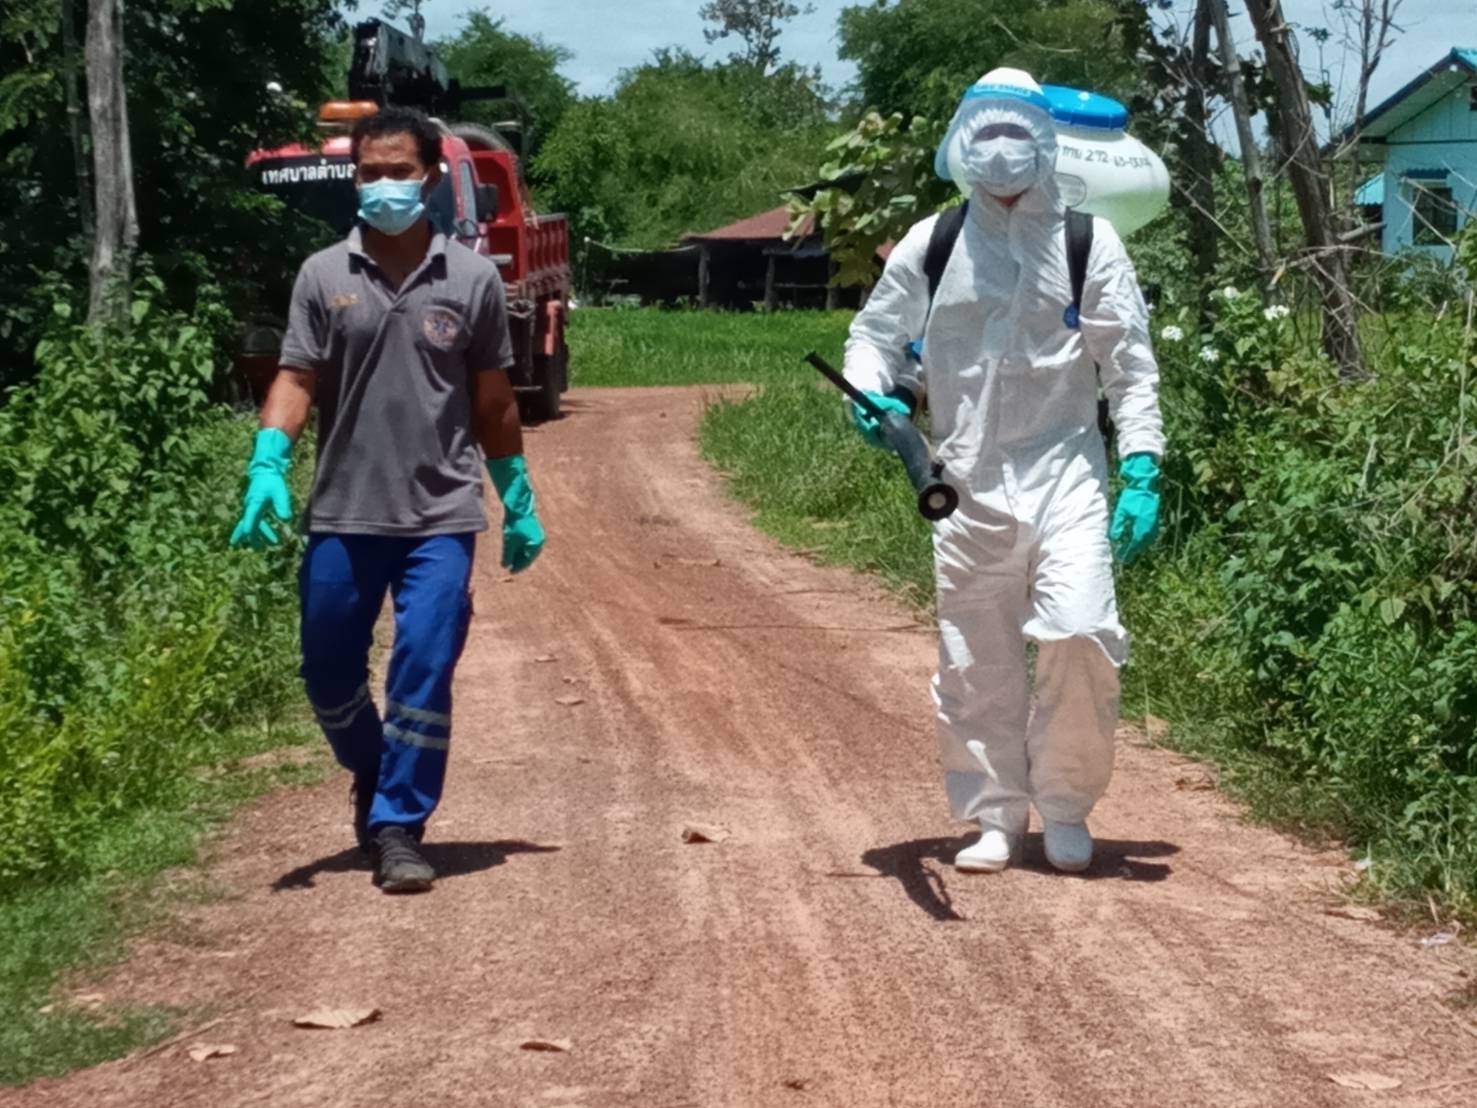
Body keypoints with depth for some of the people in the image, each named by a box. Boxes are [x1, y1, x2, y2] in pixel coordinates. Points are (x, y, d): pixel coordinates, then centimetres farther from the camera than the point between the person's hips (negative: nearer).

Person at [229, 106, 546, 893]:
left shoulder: (471, 280, 1)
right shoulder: (323, 276, 1)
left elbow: (493, 403, 8)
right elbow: (295, 380, -4)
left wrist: (520, 504, 10)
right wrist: (268, 468, -20)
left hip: (441, 517, -1)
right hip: (341, 517, 2)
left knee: (424, 672, -8)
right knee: (328, 674, 11)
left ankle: (399, 829, 4)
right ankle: (374, 779, 39)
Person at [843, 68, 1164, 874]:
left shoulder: (1088, 242, 2)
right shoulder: (930, 244, 6)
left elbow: (1131, 366, 1)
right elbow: (874, 333, 14)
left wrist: (1142, 474, -8)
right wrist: (873, 392, -8)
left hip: (1065, 469, -2)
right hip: (968, 481, 2)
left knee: (1079, 632, -17)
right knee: (975, 662, 7)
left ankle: (1065, 810, 3)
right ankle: (996, 816, 24)